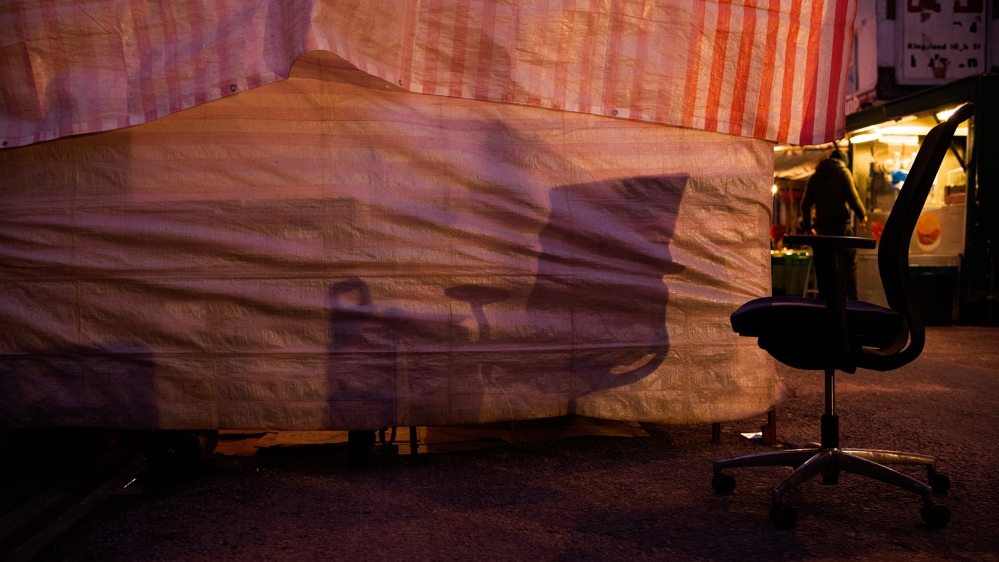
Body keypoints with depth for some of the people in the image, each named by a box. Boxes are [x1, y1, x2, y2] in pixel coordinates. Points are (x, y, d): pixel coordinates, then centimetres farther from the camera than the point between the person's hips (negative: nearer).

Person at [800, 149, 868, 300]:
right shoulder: (843, 172, 2)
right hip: (841, 224, -4)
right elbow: (852, 197, -6)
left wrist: (808, 226, 21)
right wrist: (862, 215, 9)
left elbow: (805, 204, 12)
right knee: (849, 263, -2)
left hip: (822, 227, 4)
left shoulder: (814, 177, 15)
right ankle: (852, 299, -9)